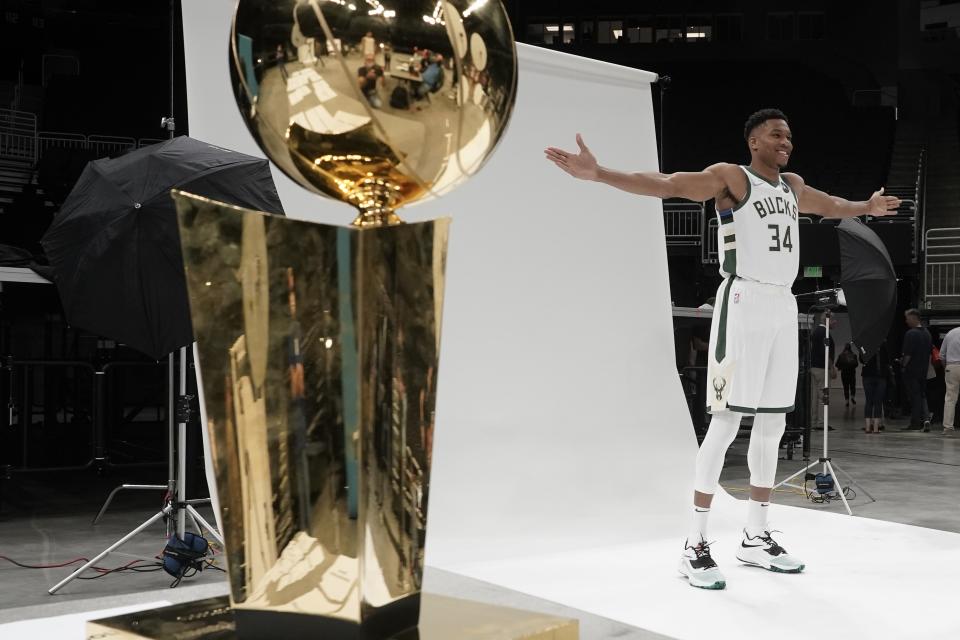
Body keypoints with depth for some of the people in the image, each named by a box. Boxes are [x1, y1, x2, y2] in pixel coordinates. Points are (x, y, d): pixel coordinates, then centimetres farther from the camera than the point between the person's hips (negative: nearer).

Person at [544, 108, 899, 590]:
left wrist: (866, 207, 57)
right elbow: (666, 184, -18)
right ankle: (695, 546, -5)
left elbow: (830, 205, 42)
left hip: (784, 308, 8)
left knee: (772, 424, 9)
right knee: (726, 420, -10)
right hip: (744, 303, -8)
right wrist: (598, 174, -31)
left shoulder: (793, 187, 19)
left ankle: (756, 537, 20)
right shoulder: (730, 177, -4)